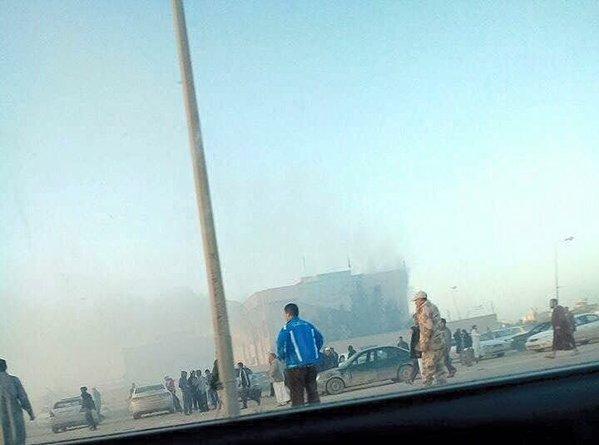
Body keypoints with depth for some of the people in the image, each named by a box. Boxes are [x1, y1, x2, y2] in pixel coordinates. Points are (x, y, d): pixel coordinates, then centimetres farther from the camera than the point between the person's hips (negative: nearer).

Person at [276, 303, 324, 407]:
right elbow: (320, 339, 15)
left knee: (297, 395, 0)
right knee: (312, 391, 13)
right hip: (313, 363, 5)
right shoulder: (308, 325, 9)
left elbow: (280, 346, -15)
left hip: (296, 365, -5)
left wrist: (282, 357, 5)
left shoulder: (286, 329, -9)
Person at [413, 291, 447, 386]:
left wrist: (424, 344, -18)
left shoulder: (424, 309, -12)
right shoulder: (433, 307, 17)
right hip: (441, 342, 9)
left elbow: (428, 328, -20)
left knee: (427, 369, -4)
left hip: (432, 344, -9)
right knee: (439, 368, 11)